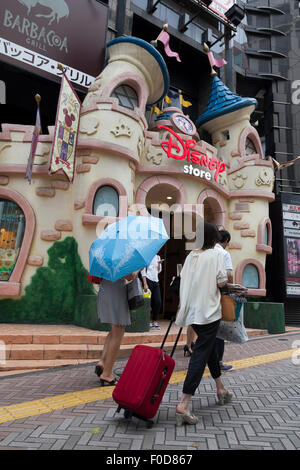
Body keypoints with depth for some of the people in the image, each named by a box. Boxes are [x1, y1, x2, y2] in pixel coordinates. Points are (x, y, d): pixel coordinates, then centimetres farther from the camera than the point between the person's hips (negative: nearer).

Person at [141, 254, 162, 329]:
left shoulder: (157, 257, 15)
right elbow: (143, 271, -7)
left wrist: (159, 264, 1)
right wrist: (145, 284, -13)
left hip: (156, 281, 6)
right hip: (148, 280, -6)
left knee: (158, 302, -1)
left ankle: (154, 321, 10)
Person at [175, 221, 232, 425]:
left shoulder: (191, 255, 7)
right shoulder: (216, 254, -7)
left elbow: (183, 281, 6)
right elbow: (222, 282, -13)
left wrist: (182, 305, 18)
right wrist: (225, 279, 9)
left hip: (192, 310, 6)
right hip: (209, 311, -6)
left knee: (210, 347, 22)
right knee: (201, 353, -5)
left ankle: (220, 388, 38)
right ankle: (184, 404, -7)